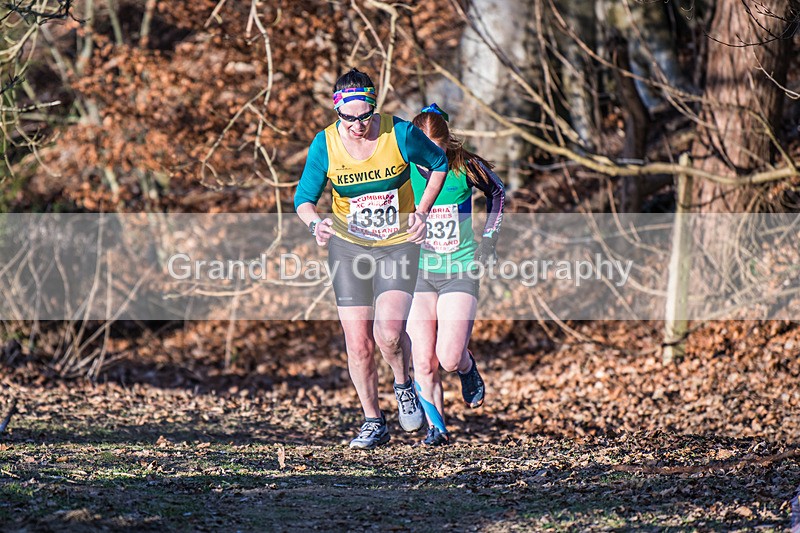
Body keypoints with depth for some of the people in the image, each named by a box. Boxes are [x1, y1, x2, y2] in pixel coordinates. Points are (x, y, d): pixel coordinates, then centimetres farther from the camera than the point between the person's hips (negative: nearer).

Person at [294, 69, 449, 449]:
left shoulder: (400, 134, -15)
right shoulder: (325, 144, -11)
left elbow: (438, 163, 4)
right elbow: (304, 198, -2)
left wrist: (422, 211, -5)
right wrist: (315, 223, -23)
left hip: (398, 245, -2)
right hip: (348, 247, 2)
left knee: (388, 332, -21)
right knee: (358, 344, -1)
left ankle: (404, 387, 12)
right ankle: (374, 423, 18)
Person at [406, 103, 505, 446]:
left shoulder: (466, 167, -8)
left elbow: (497, 193, 12)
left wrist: (489, 237, 6)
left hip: (461, 271, -1)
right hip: (418, 273, 1)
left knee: (449, 358, -12)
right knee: (424, 362, -6)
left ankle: (467, 368, 24)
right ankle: (436, 428, 10)